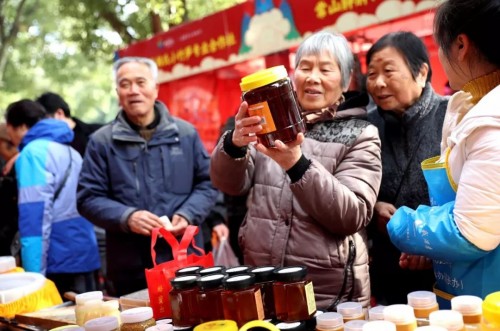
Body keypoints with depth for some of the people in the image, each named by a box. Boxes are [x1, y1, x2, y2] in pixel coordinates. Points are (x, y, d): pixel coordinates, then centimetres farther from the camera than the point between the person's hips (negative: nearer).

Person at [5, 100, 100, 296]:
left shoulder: (33, 153, -9)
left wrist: (33, 274, -19)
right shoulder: (71, 152, 16)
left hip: (60, 263, -8)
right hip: (86, 256, 8)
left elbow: (35, 215, -17)